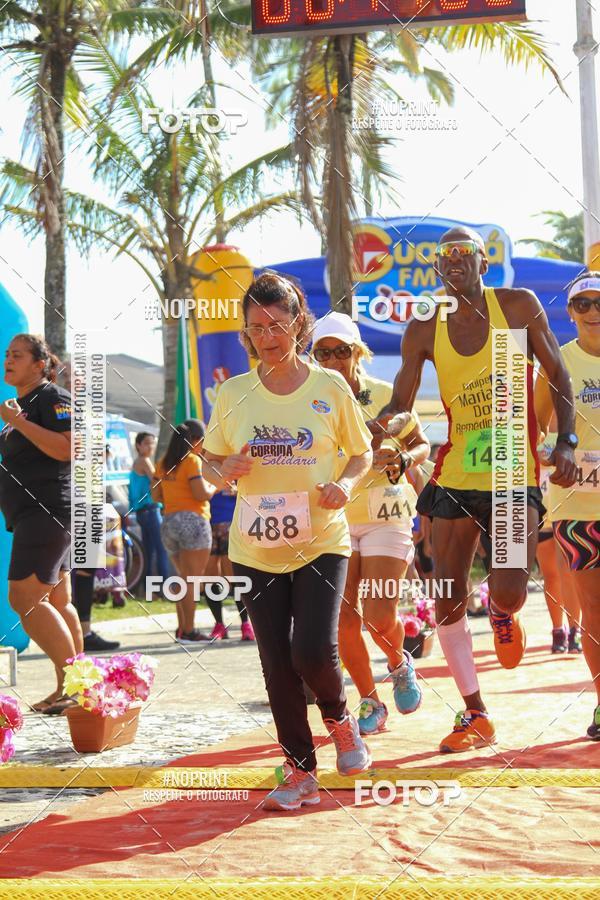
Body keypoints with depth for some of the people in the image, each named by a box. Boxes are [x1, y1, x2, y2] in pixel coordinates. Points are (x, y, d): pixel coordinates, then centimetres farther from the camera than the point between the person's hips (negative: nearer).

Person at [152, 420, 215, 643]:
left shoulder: (164, 463, 11)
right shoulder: (192, 460, -10)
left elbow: (156, 495, 13)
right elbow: (202, 494, -16)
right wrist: (215, 485, 2)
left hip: (168, 522, 7)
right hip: (193, 521, -7)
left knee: (184, 578, 17)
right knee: (192, 580, -3)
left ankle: (181, 628, 17)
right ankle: (188, 631, -5)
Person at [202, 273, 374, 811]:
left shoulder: (330, 387, -2)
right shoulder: (233, 394, 2)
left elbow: (363, 453, 8)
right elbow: (211, 464, 11)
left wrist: (346, 485, -13)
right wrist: (225, 472, -13)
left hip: (321, 543, -2)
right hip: (255, 550, 2)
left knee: (314, 650, -16)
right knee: (277, 664, 3)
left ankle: (339, 717, 18)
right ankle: (300, 770, 17)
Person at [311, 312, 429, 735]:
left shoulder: (386, 395, -4)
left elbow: (422, 444, 8)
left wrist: (402, 460, -13)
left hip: (385, 517, -2)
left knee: (381, 617, -11)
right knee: (344, 619, -2)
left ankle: (399, 664, 23)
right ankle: (370, 701, 17)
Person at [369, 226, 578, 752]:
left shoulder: (519, 307, -4)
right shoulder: (424, 332, 1)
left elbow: (559, 375, 3)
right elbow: (400, 407, 4)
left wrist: (565, 442, -8)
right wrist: (363, 432, -16)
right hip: (454, 477, 3)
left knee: (508, 592, -18)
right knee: (448, 601, 1)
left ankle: (503, 613, 23)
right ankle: (476, 715, 17)